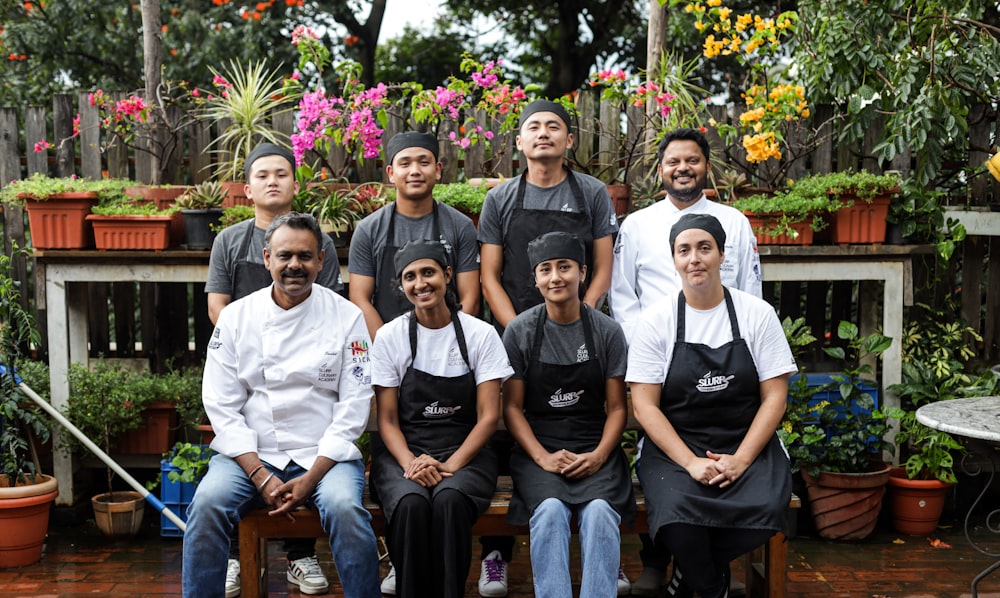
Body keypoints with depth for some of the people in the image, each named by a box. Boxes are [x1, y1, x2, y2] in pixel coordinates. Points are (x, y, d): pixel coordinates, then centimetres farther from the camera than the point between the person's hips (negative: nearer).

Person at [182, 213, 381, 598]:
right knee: (207, 503, -27)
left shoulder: (347, 317, 1)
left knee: (345, 508, -31)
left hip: (323, 455, -1)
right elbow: (222, 407, 1)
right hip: (251, 454, 1)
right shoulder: (236, 317, 4)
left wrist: (310, 478, -12)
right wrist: (261, 476, -12)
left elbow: (353, 408, -2)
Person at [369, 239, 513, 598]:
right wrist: (410, 462, -18)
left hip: (465, 451, 0)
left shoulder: (481, 335, 1)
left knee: (450, 501, -34)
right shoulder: (389, 337, 3)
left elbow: (488, 417, -2)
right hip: (404, 452, 1)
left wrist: (452, 465, -17)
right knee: (412, 504, -33)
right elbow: (387, 420, 2)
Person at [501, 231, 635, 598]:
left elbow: (617, 407, 6)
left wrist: (599, 455, -12)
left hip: (595, 448, 1)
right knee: (550, 510, -30)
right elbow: (512, 407, 3)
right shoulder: (519, 331, 3)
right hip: (538, 447, 0)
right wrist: (543, 457, -11)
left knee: (600, 511, -29)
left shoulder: (608, 332, 4)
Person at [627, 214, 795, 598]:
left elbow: (774, 397, 0)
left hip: (747, 446, 2)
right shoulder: (655, 321, 0)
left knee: (764, 508, -30)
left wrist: (741, 459, -14)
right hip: (675, 447, -1)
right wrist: (691, 462, -16)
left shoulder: (757, 314, 3)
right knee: (679, 511, -33)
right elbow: (644, 406, -4)